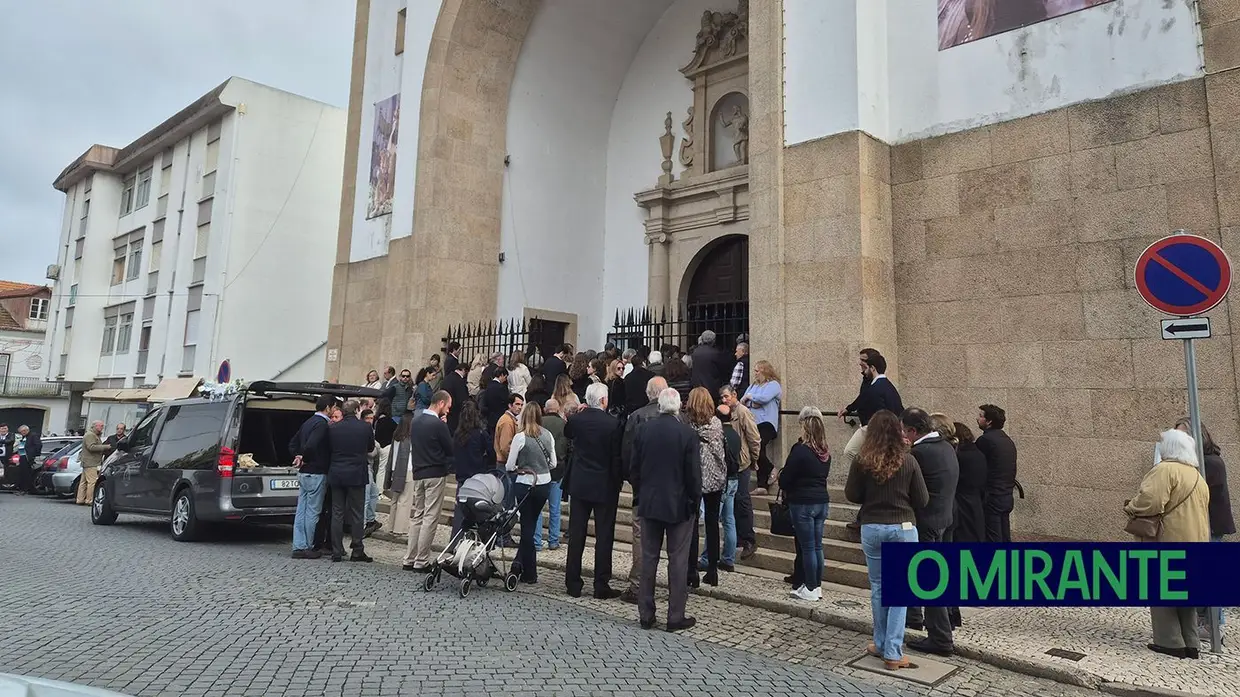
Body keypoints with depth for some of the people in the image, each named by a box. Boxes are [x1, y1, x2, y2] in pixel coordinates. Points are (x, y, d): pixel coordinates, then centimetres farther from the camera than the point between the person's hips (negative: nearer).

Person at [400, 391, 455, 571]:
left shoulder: (416, 420, 8)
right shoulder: (438, 424, -15)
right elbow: (450, 448, -9)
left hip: (417, 473, 8)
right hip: (435, 474, -7)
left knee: (416, 516, 13)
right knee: (430, 518, -2)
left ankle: (410, 559, 16)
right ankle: (421, 561, 0)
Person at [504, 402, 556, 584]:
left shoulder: (520, 437, -13)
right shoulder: (548, 435, -1)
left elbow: (509, 466, -9)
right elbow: (553, 463, 6)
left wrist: (518, 469, 12)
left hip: (525, 485, -3)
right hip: (544, 484, 3)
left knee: (527, 525, 7)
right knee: (532, 523, 18)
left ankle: (530, 573, 13)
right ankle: (521, 561, 17)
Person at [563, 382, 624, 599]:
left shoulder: (576, 419, -5)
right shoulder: (613, 423, -15)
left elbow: (567, 434, 20)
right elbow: (617, 457, -11)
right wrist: (618, 482, 2)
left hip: (579, 484, 3)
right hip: (605, 486, -3)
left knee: (576, 535, 10)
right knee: (604, 536, 5)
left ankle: (573, 584, 16)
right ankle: (601, 586, 9)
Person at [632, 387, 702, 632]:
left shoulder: (643, 430, -4)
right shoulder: (688, 434, -13)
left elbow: (634, 467, 3)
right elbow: (694, 474, -10)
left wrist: (639, 497, 13)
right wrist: (695, 502, 3)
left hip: (649, 503, 3)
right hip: (679, 505, -3)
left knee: (648, 558, 11)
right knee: (678, 561, 6)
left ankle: (646, 615, 18)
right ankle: (675, 617, 11)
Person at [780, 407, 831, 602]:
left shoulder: (800, 449, -17)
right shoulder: (825, 452, 5)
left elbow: (785, 477, -13)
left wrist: (785, 490, 9)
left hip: (803, 503, -7)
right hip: (822, 501, 7)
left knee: (807, 547, 1)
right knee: (817, 546, 13)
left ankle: (810, 589, 9)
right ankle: (817, 586, 22)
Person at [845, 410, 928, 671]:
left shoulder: (862, 461, -9)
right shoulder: (908, 461, -9)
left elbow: (851, 495, -1)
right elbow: (922, 500, -3)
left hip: (872, 529, 1)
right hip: (903, 528, -1)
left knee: (878, 588, 15)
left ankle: (881, 644, 26)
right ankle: (893, 653, 6)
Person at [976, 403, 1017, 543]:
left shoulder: (985, 440, -15)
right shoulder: (1007, 440, 12)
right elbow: (1012, 470, 16)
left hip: (992, 498, -8)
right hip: (1006, 497, 8)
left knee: (993, 540, -3)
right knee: (1005, 538, 13)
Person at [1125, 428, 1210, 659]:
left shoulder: (1165, 470, -15)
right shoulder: (1197, 476, 14)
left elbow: (1149, 501, -25)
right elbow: (1201, 510, 19)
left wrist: (1131, 508, -6)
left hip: (1169, 544, -8)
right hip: (1194, 544, 9)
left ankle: (1171, 642, 7)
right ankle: (1191, 644, 22)